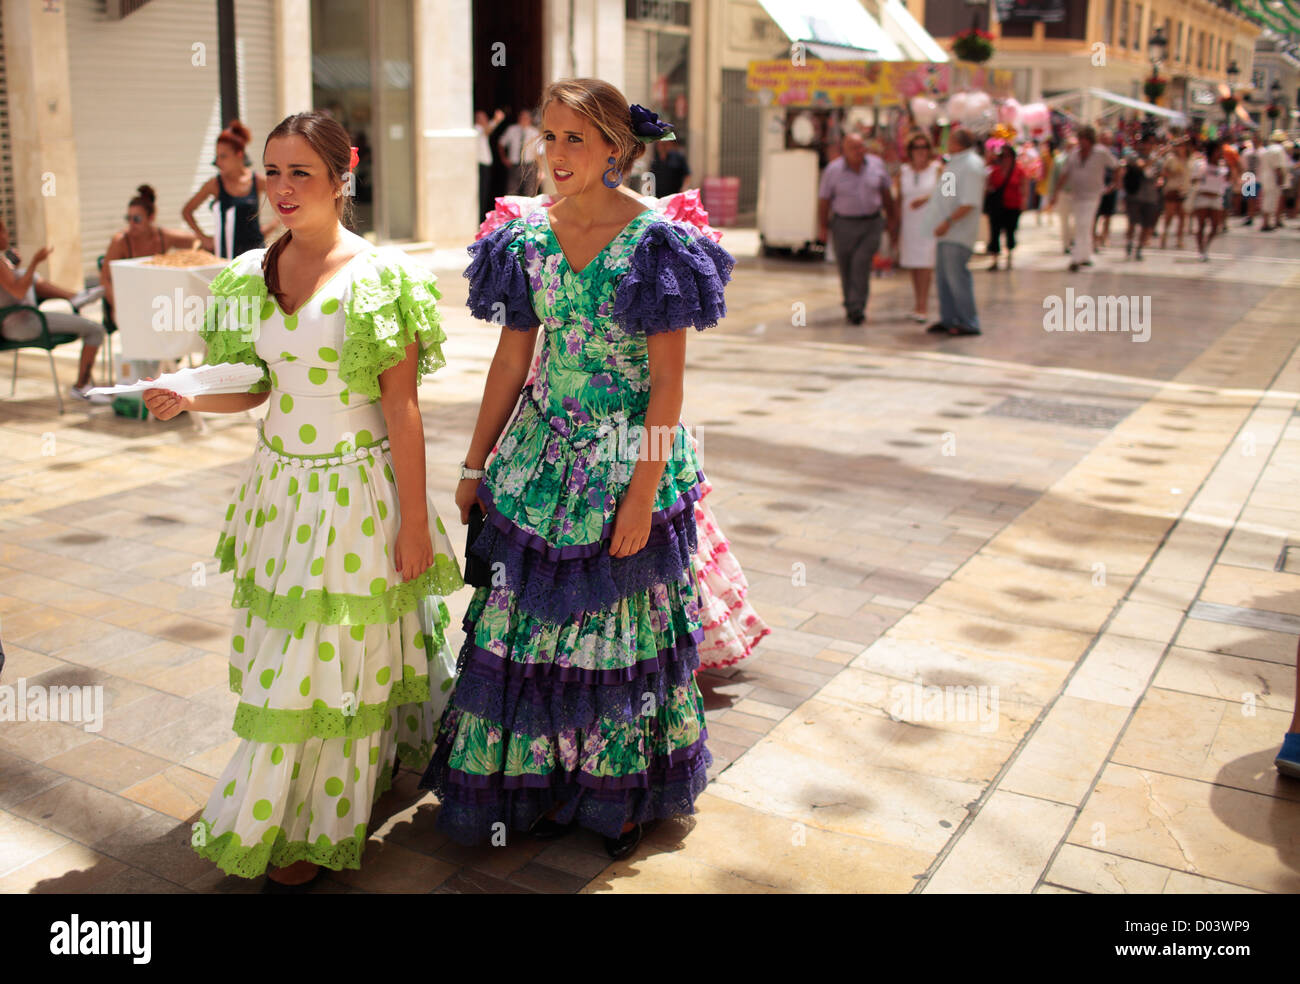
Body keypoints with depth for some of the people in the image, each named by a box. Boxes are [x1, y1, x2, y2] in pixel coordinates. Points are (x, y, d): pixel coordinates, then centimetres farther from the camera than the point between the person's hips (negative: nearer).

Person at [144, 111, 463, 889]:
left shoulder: (380, 277, -11)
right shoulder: (251, 276, 6)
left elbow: (402, 408, -11)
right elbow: (255, 388, 12)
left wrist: (414, 523, -11)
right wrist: (188, 399, -9)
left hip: (360, 489, -5)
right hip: (281, 483, 5)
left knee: (337, 664, 4)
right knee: (287, 658, 13)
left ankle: (316, 832, 21)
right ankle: (292, 810, 34)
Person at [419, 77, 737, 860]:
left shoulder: (654, 242, -11)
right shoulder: (529, 237, 3)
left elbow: (669, 382, -12)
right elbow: (511, 360, 8)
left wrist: (644, 491, -16)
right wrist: (476, 467, 9)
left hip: (626, 457, -4)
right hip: (543, 452, 4)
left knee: (625, 625, 9)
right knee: (533, 621, 8)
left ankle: (622, 792, 29)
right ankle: (548, 779, 28)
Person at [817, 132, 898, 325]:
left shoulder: (877, 164, 1)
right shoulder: (833, 169, -6)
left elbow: (886, 193, 12)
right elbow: (824, 199, -1)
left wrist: (892, 219, 15)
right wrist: (822, 226, -2)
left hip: (871, 224, 0)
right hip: (844, 224, 0)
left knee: (861, 263, -13)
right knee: (846, 267, 5)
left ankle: (856, 308, -13)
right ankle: (849, 305, 22)